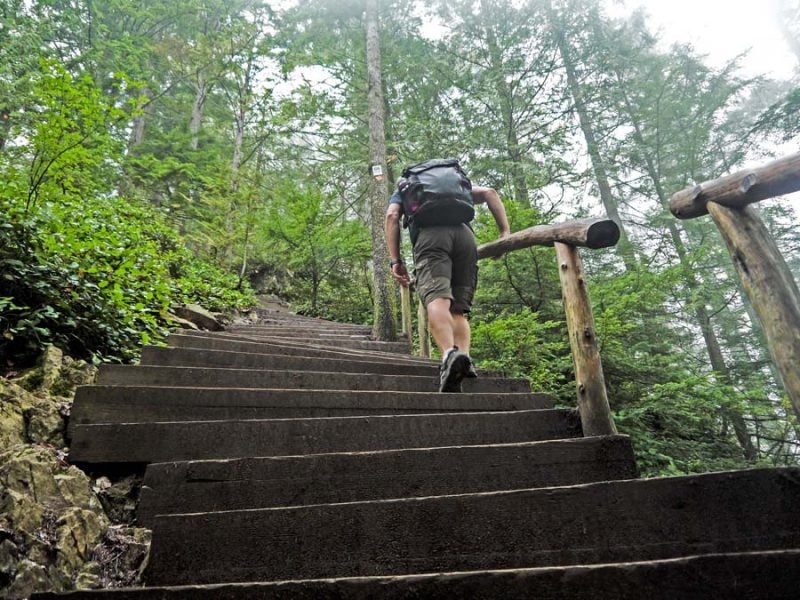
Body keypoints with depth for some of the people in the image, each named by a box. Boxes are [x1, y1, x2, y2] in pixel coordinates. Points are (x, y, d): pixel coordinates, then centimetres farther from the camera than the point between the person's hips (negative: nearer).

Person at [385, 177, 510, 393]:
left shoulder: (403, 186, 33)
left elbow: (392, 216, 12)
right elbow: (489, 193, 23)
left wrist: (395, 260, 6)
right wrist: (505, 232, 15)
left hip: (430, 235, -3)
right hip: (464, 233, 3)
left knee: (437, 299, -21)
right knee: (458, 309, 6)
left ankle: (450, 354, -46)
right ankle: (464, 359, -15)